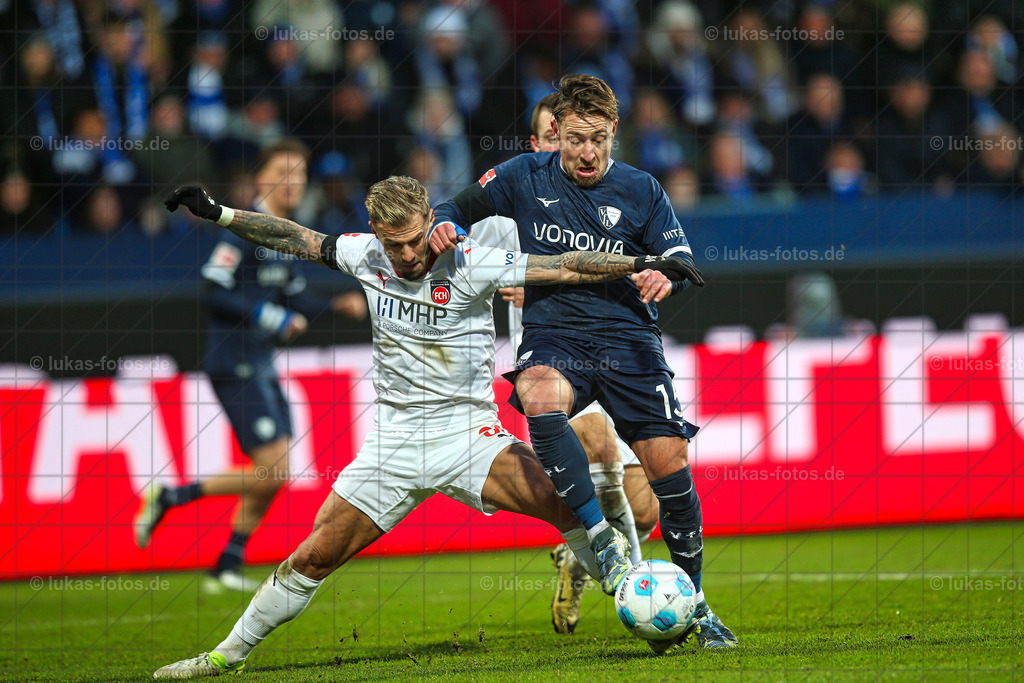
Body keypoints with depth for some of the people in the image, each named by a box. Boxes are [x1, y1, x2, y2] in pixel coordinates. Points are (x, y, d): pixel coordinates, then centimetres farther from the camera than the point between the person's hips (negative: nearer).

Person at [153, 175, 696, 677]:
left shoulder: (470, 264, -14)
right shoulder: (364, 257, -2)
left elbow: (564, 267, -18)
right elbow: (298, 239, 12)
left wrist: (639, 266, -28)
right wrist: (217, 213, 9)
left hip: (467, 434, -3)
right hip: (392, 443, 3)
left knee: (564, 502, -26)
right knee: (311, 558, -1)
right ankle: (229, 652, 16)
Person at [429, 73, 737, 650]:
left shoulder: (640, 190, 6)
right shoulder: (525, 178, 6)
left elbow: (682, 263, 5)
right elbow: (459, 209, 16)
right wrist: (445, 227, -9)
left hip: (627, 338, 1)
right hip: (554, 336, -1)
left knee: (668, 460, -11)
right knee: (539, 396, -36)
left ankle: (694, 603, 6)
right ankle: (603, 540, -35)